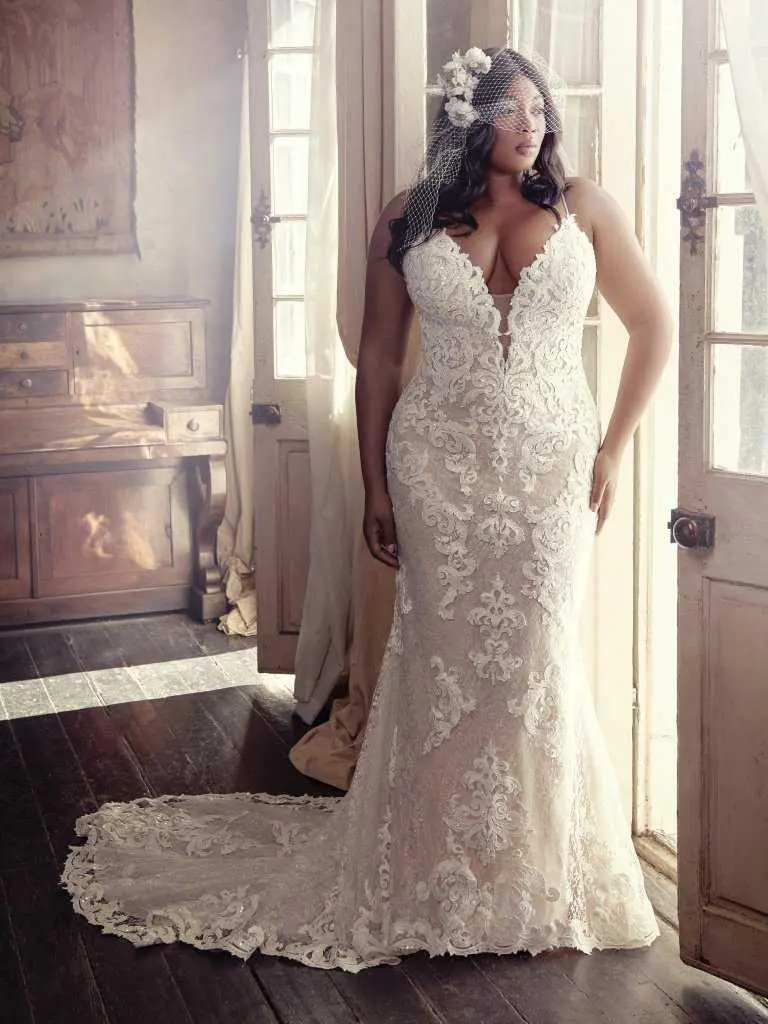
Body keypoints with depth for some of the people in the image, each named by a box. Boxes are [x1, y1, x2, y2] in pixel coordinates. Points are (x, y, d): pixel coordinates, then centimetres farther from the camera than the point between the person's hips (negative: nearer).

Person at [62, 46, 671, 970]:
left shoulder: (581, 207, 4)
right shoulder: (408, 223, 5)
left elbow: (652, 324, 8)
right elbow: (377, 358, 7)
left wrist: (613, 447, 1)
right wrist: (374, 485, 3)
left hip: (551, 466, 1)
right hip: (440, 464, 0)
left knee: (536, 659, 2)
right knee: (444, 659, 3)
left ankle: (535, 874, 20)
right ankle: (445, 869, 19)